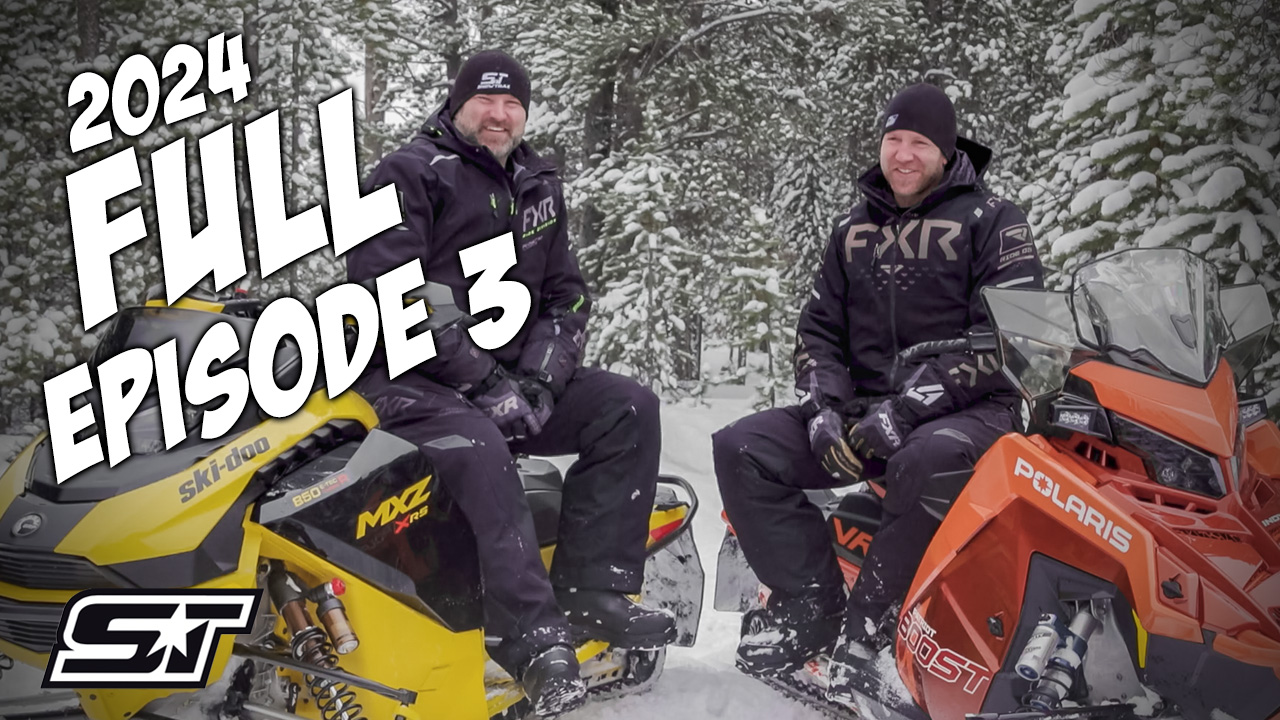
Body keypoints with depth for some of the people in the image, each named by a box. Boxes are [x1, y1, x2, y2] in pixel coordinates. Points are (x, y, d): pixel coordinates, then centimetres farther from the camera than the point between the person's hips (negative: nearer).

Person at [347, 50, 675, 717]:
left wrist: (537, 379, -6)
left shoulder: (538, 187, 18)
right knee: (479, 451, -36)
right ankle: (533, 633, -36)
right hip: (409, 377, -6)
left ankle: (588, 588, -16)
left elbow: (565, 294, 14)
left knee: (630, 408, -11)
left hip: (511, 376, 7)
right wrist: (482, 380, -19)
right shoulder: (410, 174, -2)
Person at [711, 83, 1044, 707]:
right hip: (860, 407, 6)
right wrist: (826, 408, -5)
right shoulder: (855, 230, 18)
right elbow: (818, 327, 17)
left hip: (968, 409, -5)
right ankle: (811, 604, -15)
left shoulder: (992, 221, 1)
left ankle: (867, 627, -26)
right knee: (740, 448, -14)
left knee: (926, 462, -41)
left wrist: (907, 407, -19)